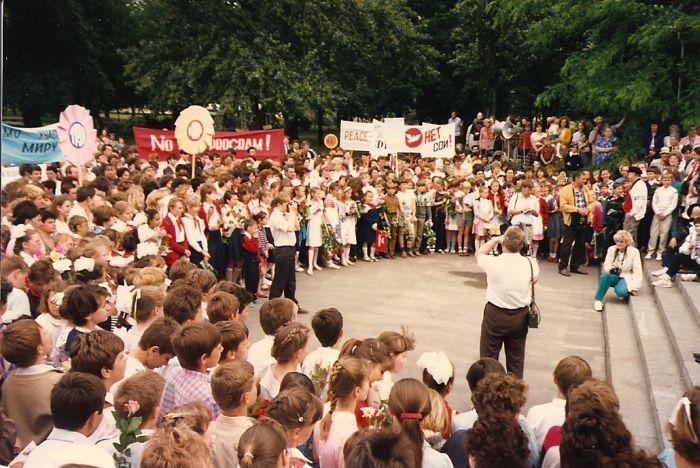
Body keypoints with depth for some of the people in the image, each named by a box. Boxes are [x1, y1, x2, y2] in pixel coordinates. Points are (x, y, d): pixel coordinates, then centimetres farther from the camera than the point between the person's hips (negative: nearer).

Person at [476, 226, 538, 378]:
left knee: (488, 358, 10)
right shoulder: (530, 263, -11)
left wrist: (495, 240, 8)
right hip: (520, 316, 3)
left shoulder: (494, 263, -19)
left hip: (495, 315, -3)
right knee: (516, 358, 17)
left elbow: (479, 253, 4)